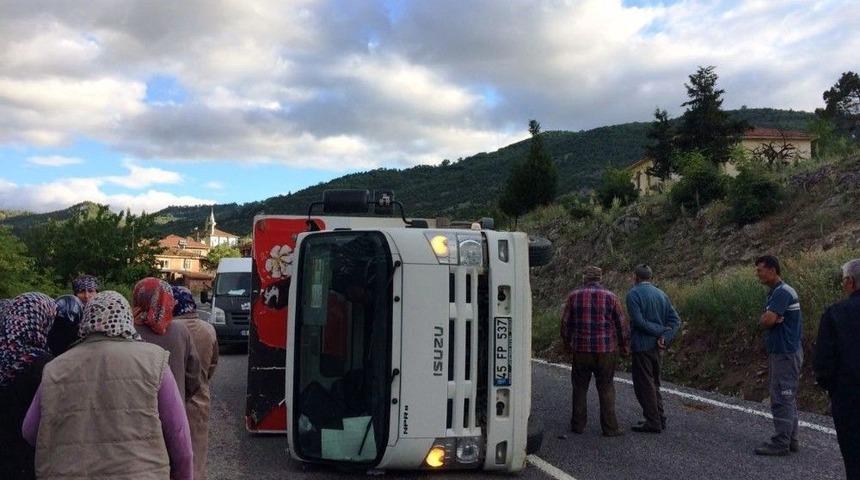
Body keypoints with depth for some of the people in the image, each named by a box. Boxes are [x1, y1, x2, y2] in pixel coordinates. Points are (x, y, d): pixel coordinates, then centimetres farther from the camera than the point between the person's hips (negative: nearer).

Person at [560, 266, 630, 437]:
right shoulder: (610, 297, -1)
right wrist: (625, 347, 13)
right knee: (606, 389, 7)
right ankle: (609, 427, 6)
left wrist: (568, 344, 18)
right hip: (606, 350, 0)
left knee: (580, 388, 12)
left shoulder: (574, 296, 0)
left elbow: (566, 323, 3)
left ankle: (578, 425, 15)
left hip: (580, 350, 1)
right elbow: (622, 325, 0)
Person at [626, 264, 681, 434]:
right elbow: (675, 320, 2)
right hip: (657, 346, 7)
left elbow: (639, 321, -20)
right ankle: (659, 418, 23)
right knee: (653, 383, 19)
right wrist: (665, 338, -9)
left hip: (642, 346, -7)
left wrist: (661, 331, -12)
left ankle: (653, 422, 4)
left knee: (644, 385, 1)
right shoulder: (661, 294, 10)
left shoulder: (633, 294, -10)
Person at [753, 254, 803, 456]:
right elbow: (766, 320, 13)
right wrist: (768, 319, -8)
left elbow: (766, 321, -25)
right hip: (783, 351, 10)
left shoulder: (782, 292, -18)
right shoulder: (777, 292, 15)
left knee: (781, 398, -6)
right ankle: (791, 440, 23)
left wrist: (766, 318, -4)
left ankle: (781, 443, -1)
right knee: (787, 398, 15)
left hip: (785, 354, -10)